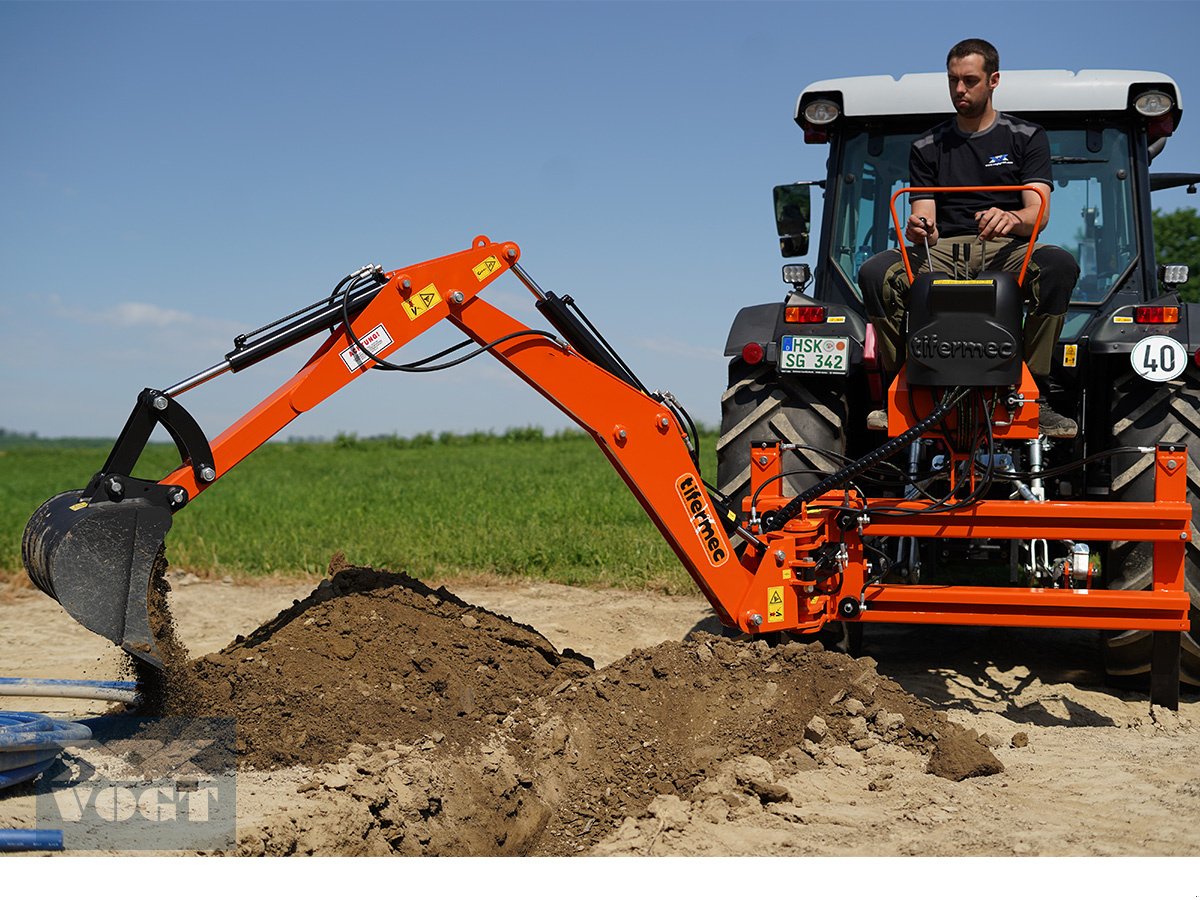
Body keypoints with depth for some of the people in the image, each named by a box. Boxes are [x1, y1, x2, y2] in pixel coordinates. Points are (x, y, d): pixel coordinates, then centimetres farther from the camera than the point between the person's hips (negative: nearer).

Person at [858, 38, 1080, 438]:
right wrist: (919, 231, -20)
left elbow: (1039, 213, -3)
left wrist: (1010, 219, -28)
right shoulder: (927, 146, 16)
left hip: (1007, 253, -1)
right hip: (943, 253, 2)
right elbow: (925, 220, 7)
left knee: (1059, 265, -35)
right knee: (875, 273, -28)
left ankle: (1036, 394, -31)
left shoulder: (1027, 136, 10)